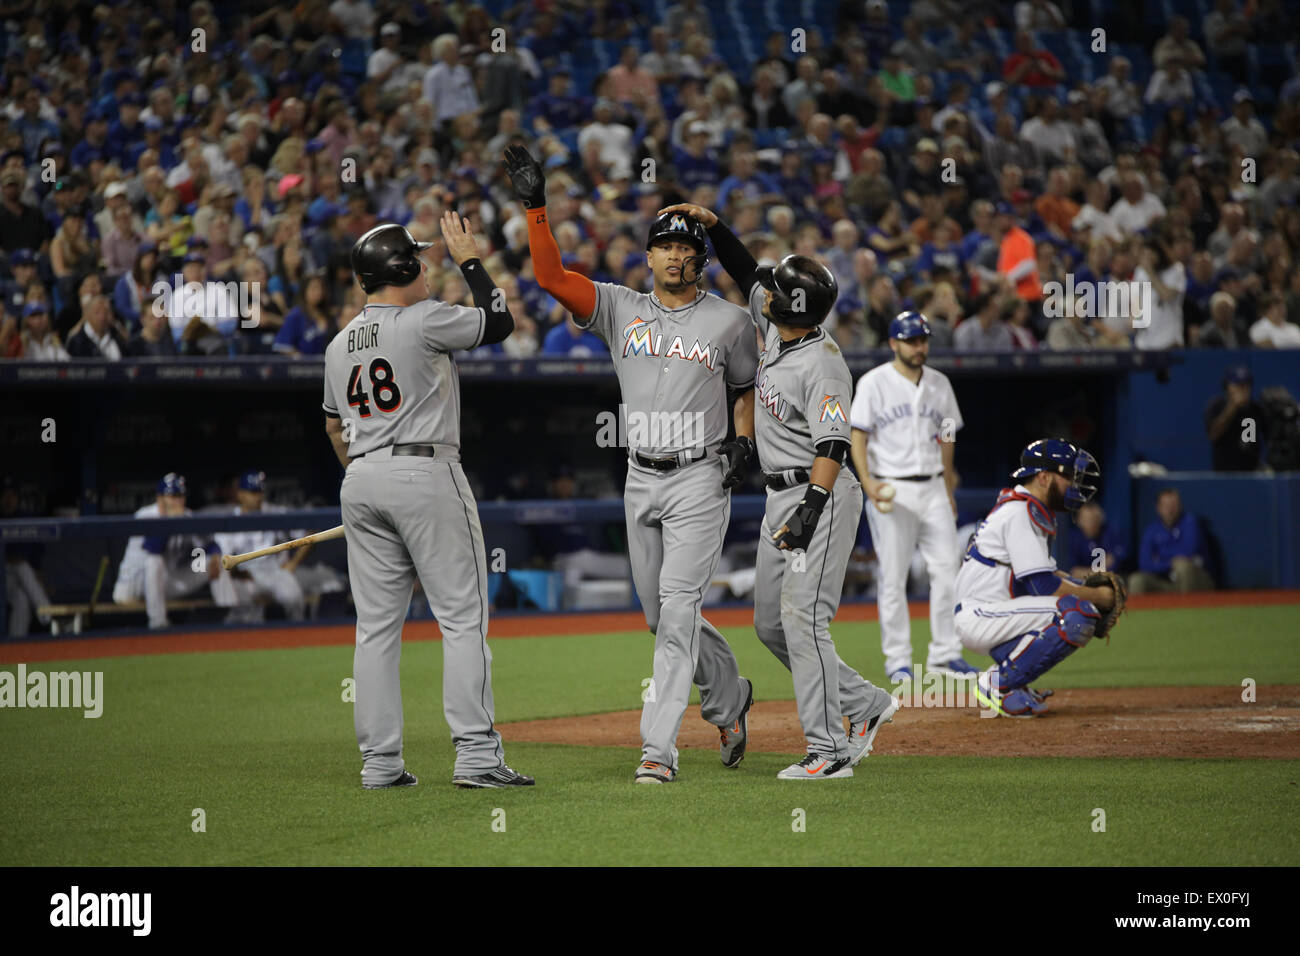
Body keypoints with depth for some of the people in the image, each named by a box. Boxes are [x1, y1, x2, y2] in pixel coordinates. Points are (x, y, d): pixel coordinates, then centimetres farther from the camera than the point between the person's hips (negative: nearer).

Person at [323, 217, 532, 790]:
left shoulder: (340, 344, 13)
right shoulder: (422, 320, -9)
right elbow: (500, 322, -2)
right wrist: (469, 261, 7)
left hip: (361, 482, 7)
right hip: (426, 473, -7)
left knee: (377, 624, 7)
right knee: (463, 616, -4)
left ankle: (380, 762, 6)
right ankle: (476, 753, -11)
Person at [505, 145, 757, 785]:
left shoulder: (730, 321, 2)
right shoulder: (620, 309, 6)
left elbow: (748, 388, 15)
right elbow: (552, 277, -6)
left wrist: (743, 441, -1)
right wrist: (535, 207, -16)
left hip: (701, 480, -4)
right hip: (641, 480, 4)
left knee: (677, 610, -13)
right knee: (660, 615, 11)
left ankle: (658, 750, -16)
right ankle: (729, 698, 36)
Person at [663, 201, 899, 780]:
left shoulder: (823, 364, -19)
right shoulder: (777, 331, 8)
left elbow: (832, 447, -25)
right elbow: (744, 273, 20)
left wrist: (809, 511, -32)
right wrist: (711, 224, 8)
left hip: (822, 496, -10)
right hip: (781, 496, 10)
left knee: (802, 616, -16)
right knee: (771, 624, 11)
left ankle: (830, 750, -16)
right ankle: (865, 705, 20)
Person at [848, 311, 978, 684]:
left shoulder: (939, 384, 12)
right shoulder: (874, 383, -3)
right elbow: (858, 437, -5)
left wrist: (949, 491, 14)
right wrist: (868, 482, -19)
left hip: (933, 489, 4)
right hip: (893, 491, -4)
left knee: (947, 569, -1)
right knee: (893, 578, -3)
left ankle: (944, 653, 6)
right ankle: (897, 660, 3)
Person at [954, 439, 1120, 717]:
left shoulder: (1037, 512, 17)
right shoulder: (1019, 513, -15)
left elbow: (1042, 573, 22)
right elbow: (1044, 586, -20)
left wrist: (1088, 587, 6)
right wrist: (1097, 597, -8)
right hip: (977, 619, -11)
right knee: (1079, 615, -23)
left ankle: (1004, 676, 7)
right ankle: (998, 684, -15)